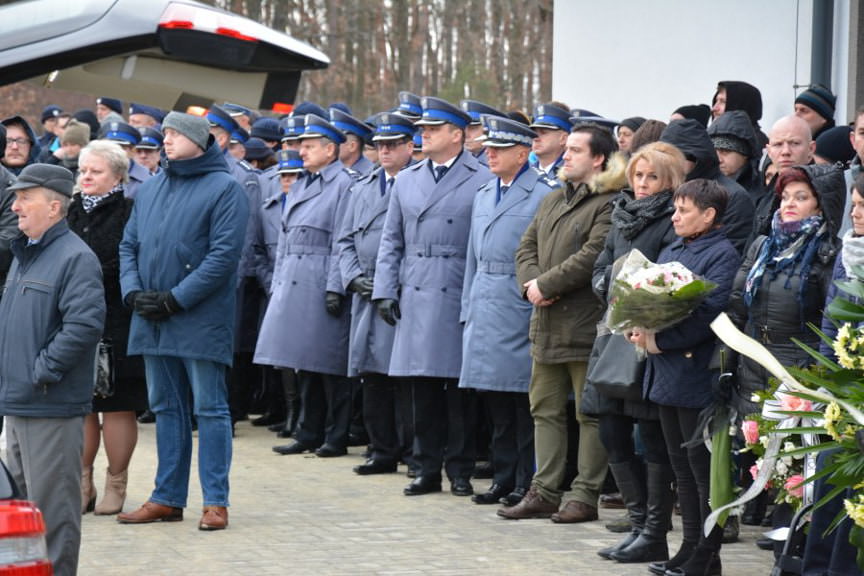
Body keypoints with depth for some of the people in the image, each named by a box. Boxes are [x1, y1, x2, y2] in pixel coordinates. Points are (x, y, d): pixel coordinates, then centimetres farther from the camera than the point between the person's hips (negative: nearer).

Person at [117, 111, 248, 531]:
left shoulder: (224, 189, -6)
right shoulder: (152, 187, 14)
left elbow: (224, 255, -14)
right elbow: (129, 244, 15)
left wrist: (175, 299, -16)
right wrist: (133, 292, -3)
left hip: (201, 319, -6)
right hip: (151, 320, 6)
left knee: (209, 409, -1)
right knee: (166, 408, 12)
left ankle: (215, 501, 3)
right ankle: (168, 497, 19)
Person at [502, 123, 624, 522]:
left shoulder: (610, 204, -10)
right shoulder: (553, 200, 18)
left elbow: (591, 256, -20)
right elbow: (527, 246, 15)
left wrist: (545, 285, -15)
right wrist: (530, 283, -4)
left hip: (585, 324, -9)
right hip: (547, 324, 9)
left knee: (590, 413, 0)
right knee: (545, 409, 11)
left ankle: (585, 496, 4)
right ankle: (544, 492, 16)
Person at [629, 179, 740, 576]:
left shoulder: (723, 255, -11)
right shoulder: (670, 252, 16)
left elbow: (708, 313, -21)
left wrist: (658, 341, -20)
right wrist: (639, 327, -5)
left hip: (698, 375, -9)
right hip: (667, 375, 9)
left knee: (703, 468, -1)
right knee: (682, 467, 14)